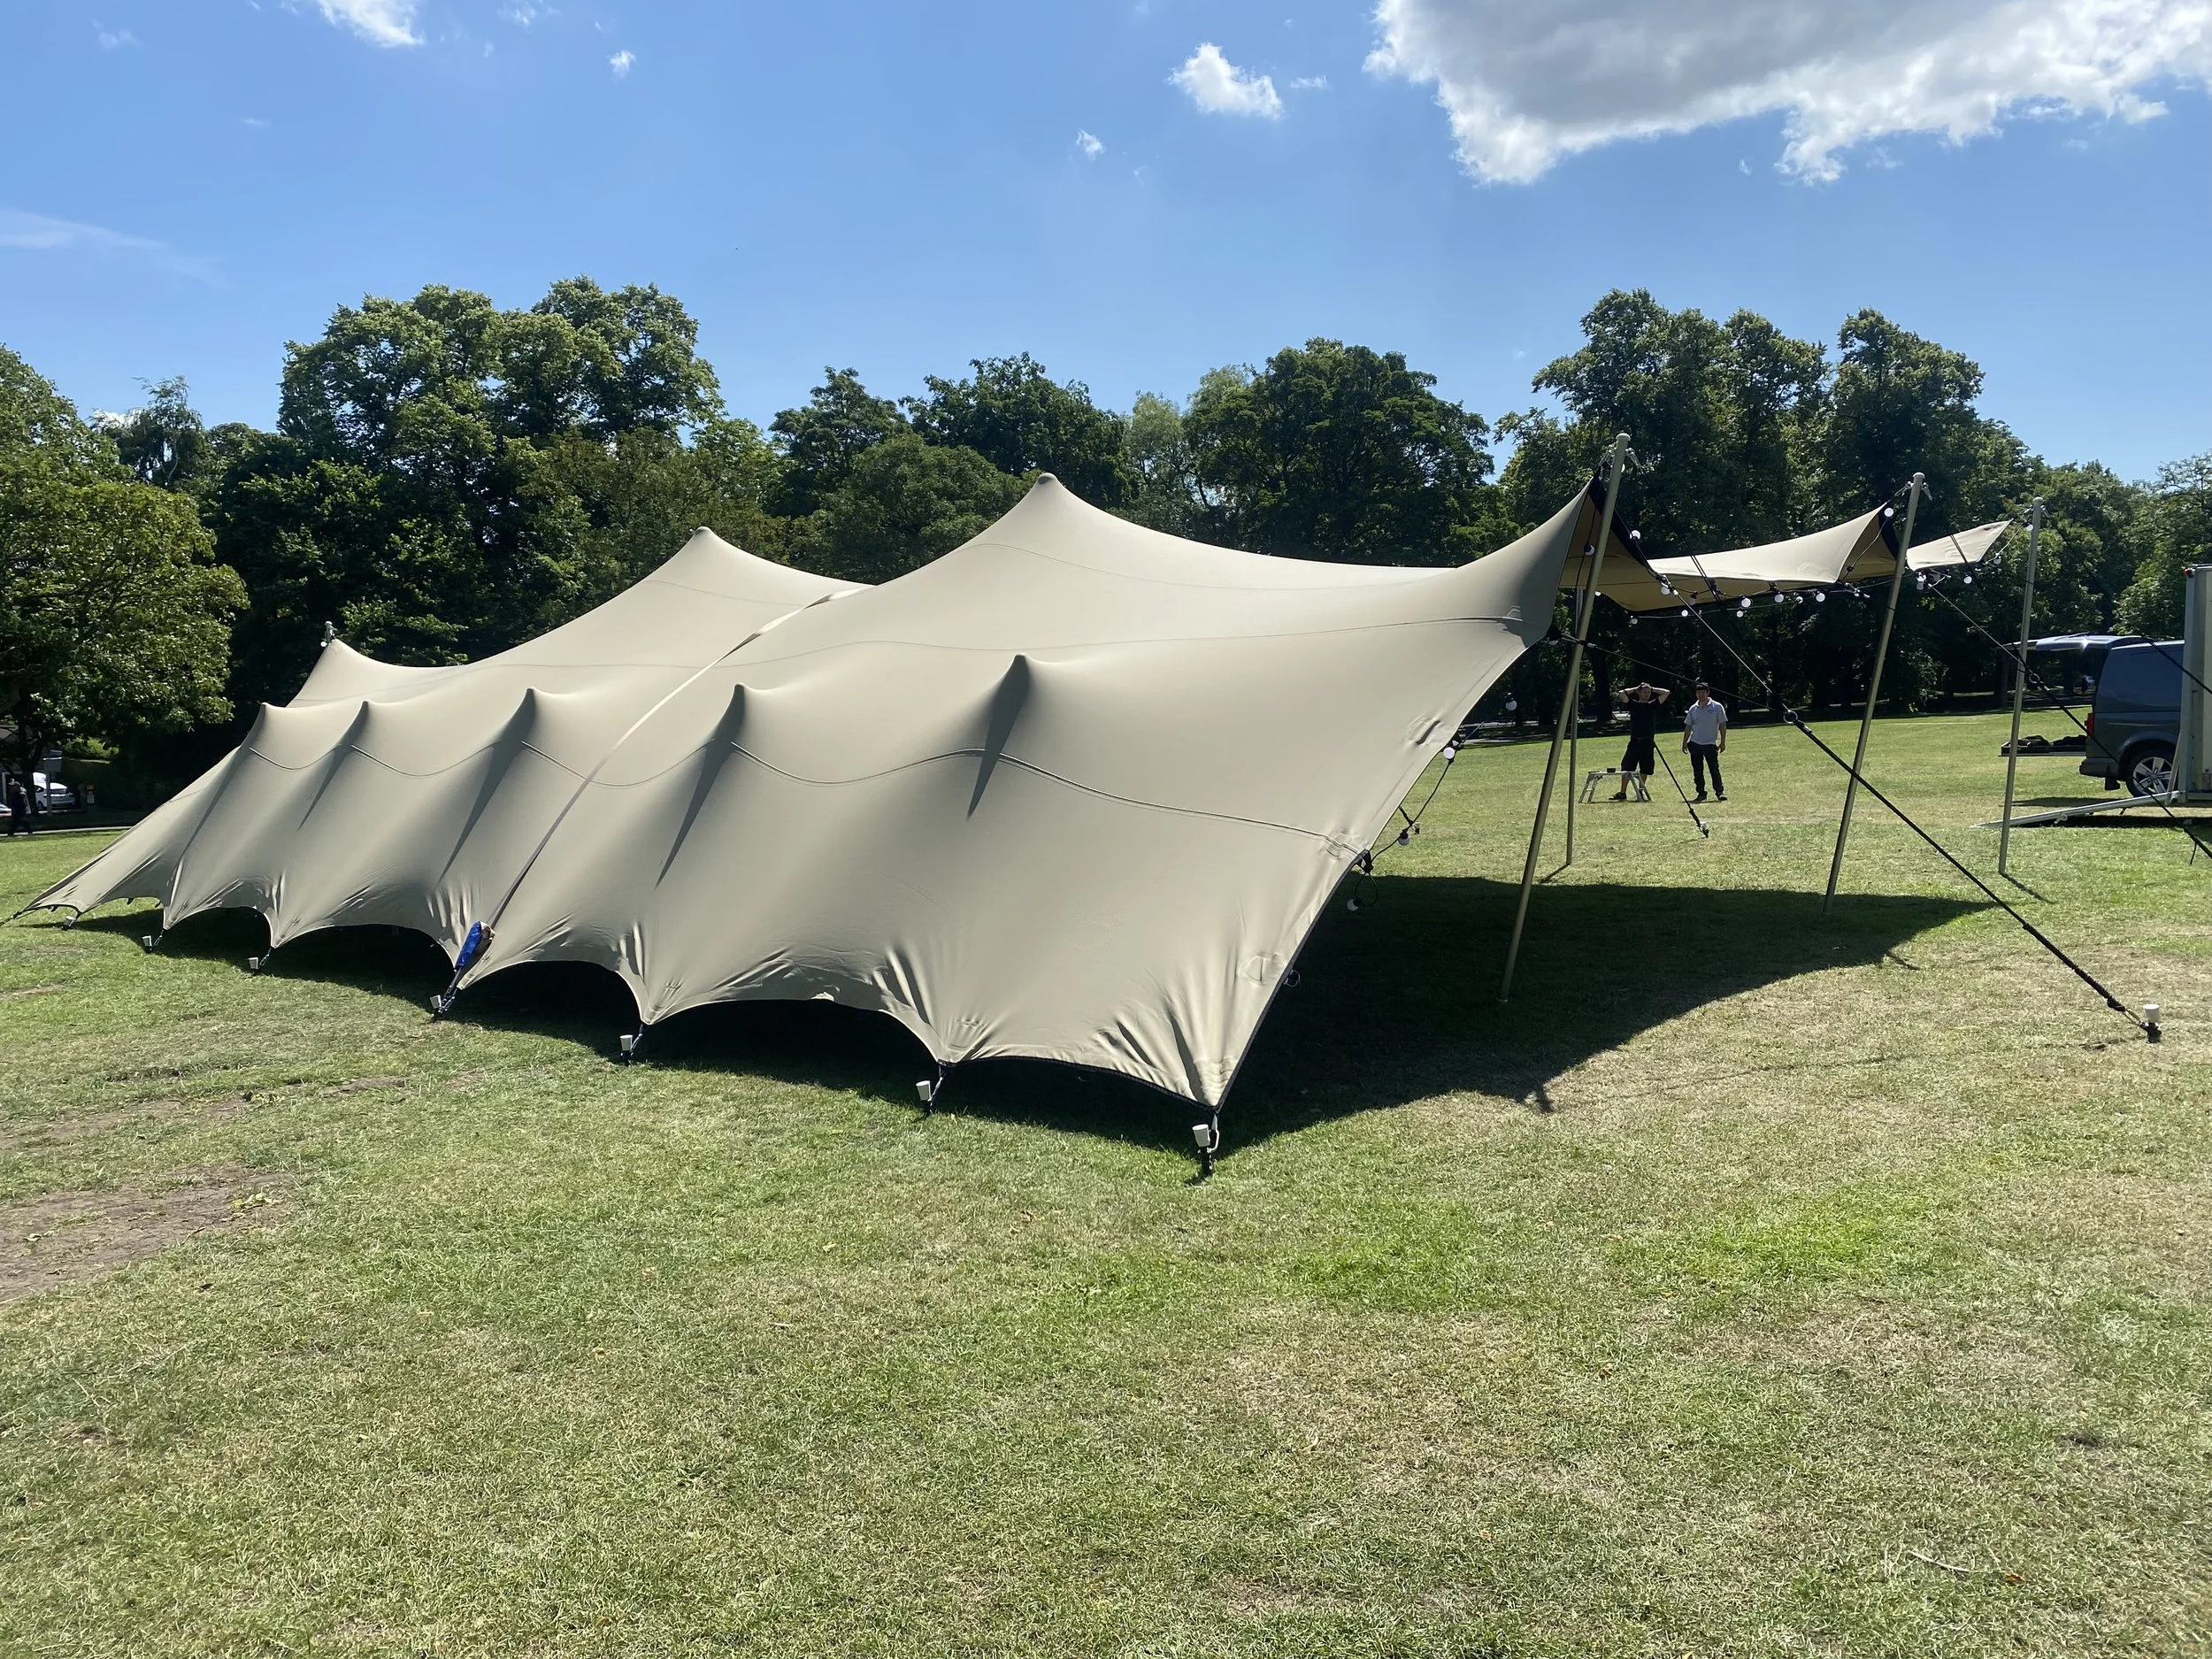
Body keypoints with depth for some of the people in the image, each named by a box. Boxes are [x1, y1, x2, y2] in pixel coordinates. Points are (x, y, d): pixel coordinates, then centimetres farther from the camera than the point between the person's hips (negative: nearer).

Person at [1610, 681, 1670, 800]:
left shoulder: (1653, 704, 10)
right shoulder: (1633, 704, 6)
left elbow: (1666, 692, 6)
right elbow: (1621, 694, -4)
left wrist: (1652, 689, 11)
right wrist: (1635, 689, 5)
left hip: (1649, 742, 2)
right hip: (1635, 741, -2)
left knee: (1645, 769, 7)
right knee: (1627, 768, -5)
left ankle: (1640, 791, 18)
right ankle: (1622, 792, -1)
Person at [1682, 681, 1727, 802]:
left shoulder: (1717, 707, -2)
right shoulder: (1693, 709, 7)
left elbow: (1722, 725, -1)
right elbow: (1688, 727, 13)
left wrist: (1723, 742, -5)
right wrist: (1684, 743, 9)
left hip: (1710, 744, -3)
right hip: (1695, 744, 4)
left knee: (1714, 769, -7)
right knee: (1697, 771, 5)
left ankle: (1719, 792, -3)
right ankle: (1701, 793, 12)